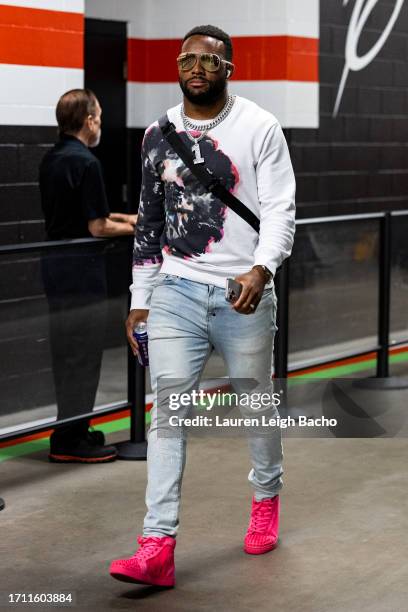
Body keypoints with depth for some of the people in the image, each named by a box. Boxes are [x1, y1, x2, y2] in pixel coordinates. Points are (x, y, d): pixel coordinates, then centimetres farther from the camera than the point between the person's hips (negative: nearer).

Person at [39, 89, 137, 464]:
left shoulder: (51, 160, 11)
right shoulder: (86, 163, -18)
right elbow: (97, 228, -19)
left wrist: (122, 217, 19)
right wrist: (133, 228, -3)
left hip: (55, 264, 9)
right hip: (80, 268, -9)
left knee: (66, 352, 15)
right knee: (83, 353, -2)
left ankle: (71, 430, 23)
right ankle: (70, 441, 2)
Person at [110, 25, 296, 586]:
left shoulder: (259, 127, -3)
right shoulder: (158, 134, 10)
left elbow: (280, 208, -8)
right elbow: (149, 222, 15)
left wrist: (262, 269, -26)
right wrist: (140, 300, 12)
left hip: (244, 292, -2)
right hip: (176, 292, 3)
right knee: (167, 408, -7)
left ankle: (267, 498, 38)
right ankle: (157, 548, -10)